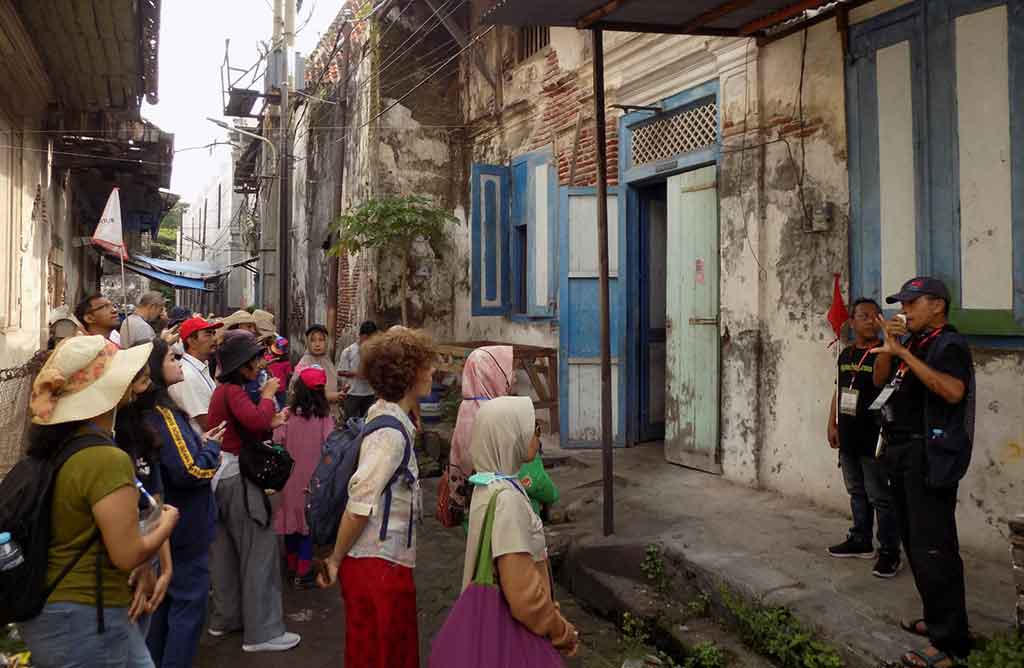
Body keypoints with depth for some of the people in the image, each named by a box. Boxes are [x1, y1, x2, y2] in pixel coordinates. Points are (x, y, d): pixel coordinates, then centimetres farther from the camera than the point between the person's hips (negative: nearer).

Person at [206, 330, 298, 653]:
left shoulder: (223, 390, 13)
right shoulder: (233, 391, -16)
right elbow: (255, 421, -33)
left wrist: (271, 425, -1)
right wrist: (268, 395, -17)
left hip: (222, 476, 10)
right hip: (238, 479, -10)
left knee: (226, 550, 19)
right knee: (259, 553, -4)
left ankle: (225, 618, 32)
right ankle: (262, 632, 2)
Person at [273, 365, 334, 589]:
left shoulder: (287, 414, -12)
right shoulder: (324, 416, -15)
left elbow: (277, 442, -10)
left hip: (290, 476, 2)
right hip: (314, 477, -2)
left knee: (292, 515, 17)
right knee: (309, 520, 8)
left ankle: (292, 565, 33)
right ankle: (303, 573, 12)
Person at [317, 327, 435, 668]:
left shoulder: (390, 420, 8)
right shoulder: (391, 432, -21)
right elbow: (360, 505, -23)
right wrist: (335, 560, -13)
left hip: (389, 563, 9)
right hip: (378, 565, -9)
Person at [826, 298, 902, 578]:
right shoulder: (845, 355, 11)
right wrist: (832, 424, 14)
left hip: (874, 440, -7)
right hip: (848, 439, 7)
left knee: (881, 498, 0)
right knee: (857, 493, 18)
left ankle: (889, 552, 10)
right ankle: (861, 541, 31)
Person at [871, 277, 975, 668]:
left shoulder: (949, 344, -10)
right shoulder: (912, 342, 15)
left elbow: (953, 391, -26)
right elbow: (879, 380, 13)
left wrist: (904, 353, -26)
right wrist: (889, 345, -2)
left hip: (929, 455, -9)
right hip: (901, 452, 9)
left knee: (932, 547, -9)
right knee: (914, 543, 16)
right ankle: (937, 619, 28)